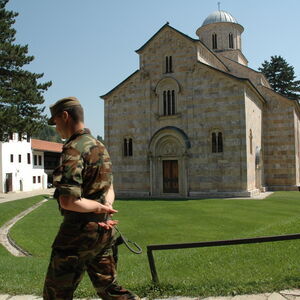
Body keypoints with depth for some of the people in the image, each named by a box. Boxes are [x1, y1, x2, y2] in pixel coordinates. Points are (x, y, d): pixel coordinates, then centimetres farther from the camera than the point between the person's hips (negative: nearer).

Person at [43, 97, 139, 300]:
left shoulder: (74, 149, -17)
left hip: (79, 232, -8)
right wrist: (105, 207, -3)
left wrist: (101, 207, -12)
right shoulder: (101, 147, 11)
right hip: (104, 231, 8)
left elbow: (68, 201, -27)